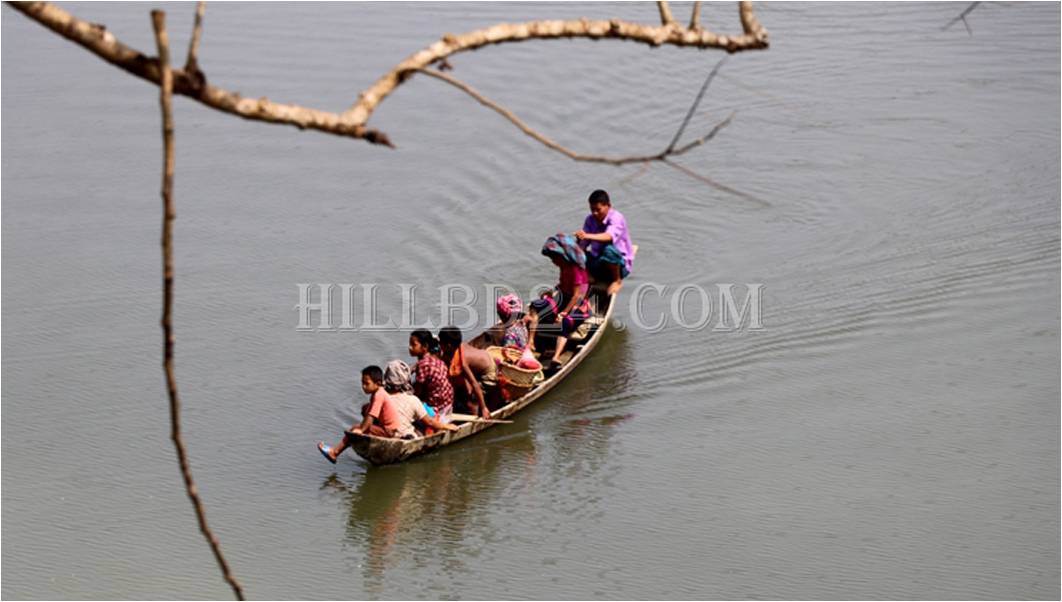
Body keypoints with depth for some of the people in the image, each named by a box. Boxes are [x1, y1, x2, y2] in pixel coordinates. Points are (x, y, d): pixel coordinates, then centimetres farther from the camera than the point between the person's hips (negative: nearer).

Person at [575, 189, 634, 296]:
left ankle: (617, 280, -12)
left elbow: (609, 236, -40)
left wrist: (587, 236, -56)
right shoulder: (590, 220, -1)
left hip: (620, 264, -5)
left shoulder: (616, 218, -18)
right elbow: (583, 245, -6)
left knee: (609, 249, -39)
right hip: (598, 261, 5)